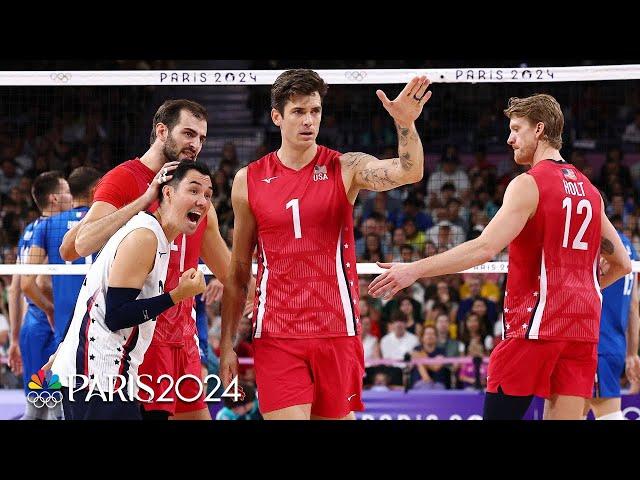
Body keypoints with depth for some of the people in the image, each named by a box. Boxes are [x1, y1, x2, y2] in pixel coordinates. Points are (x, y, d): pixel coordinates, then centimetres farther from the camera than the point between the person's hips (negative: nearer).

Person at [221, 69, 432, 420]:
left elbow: (409, 172, -17)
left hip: (337, 333, 0)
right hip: (276, 335, 0)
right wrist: (227, 344, 6)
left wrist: (405, 124, -36)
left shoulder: (346, 168, 1)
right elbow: (238, 269, 9)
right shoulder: (249, 181, 5)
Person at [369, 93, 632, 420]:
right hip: (582, 328, 7)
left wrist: (414, 270, -17)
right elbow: (622, 264, 20)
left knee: (499, 413, -2)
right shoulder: (589, 189, 15)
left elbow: (486, 248, -18)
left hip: (536, 322, -7)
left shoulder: (529, 184, -7)